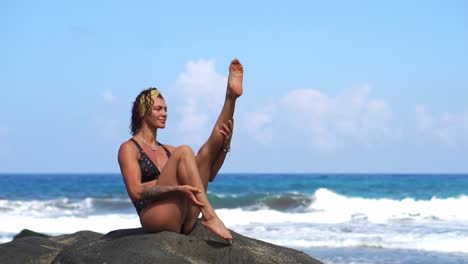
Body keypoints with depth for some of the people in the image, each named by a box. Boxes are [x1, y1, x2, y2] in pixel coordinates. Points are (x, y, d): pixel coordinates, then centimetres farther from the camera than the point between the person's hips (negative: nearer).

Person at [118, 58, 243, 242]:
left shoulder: (168, 151, 26)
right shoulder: (129, 149, 6)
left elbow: (208, 175, 22)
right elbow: (135, 191, -10)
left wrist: (225, 145, 4)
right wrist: (176, 187, -24)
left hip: (185, 223, 6)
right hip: (155, 218, -6)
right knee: (184, 152, -23)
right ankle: (209, 216, -34)